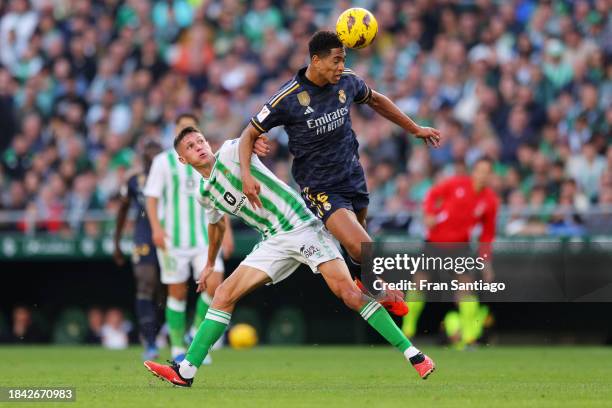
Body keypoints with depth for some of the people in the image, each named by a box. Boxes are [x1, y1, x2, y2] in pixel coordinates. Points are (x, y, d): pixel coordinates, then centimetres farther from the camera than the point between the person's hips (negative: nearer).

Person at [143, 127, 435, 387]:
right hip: (274, 241, 6)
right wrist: (210, 264, 45)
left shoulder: (230, 152, -2)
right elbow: (217, 224, 35)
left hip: (301, 223, -6)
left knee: (348, 292, -18)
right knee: (224, 295, -5)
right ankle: (185, 372, -5)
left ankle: (412, 354, -15)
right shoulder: (205, 194, 17)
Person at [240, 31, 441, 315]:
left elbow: (376, 101, 17)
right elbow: (250, 133, -8)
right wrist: (246, 174, -23)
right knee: (361, 249, -20)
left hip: (353, 177, 6)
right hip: (320, 189, -6)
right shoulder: (287, 99, -19)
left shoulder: (347, 82, -4)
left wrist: (415, 129, 25)